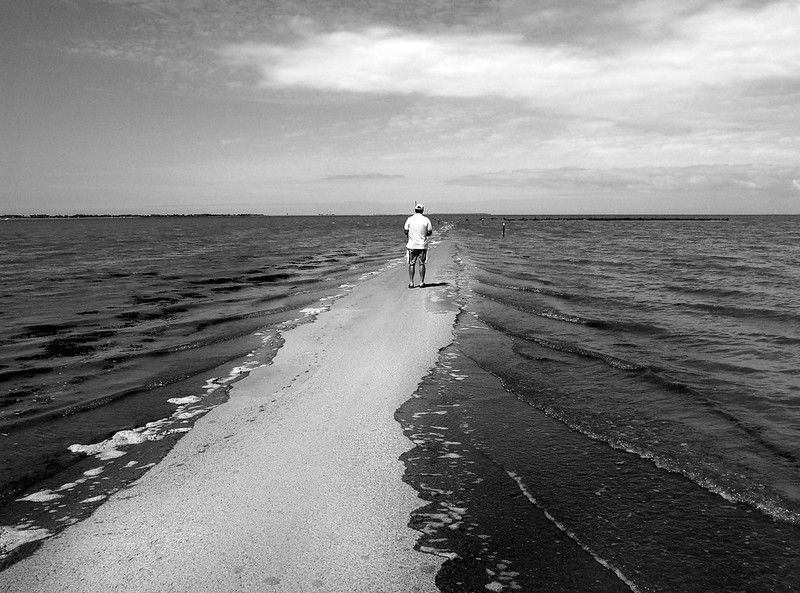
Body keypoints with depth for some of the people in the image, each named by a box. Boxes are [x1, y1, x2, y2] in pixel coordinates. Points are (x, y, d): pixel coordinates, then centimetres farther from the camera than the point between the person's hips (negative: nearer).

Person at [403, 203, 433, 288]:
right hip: (422, 245, 0)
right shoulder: (426, 220, -4)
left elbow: (406, 231, -2)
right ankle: (422, 282, 7)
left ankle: (411, 283, 3)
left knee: (411, 264, 5)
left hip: (412, 245, 0)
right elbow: (430, 232, -1)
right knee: (422, 264, 6)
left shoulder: (410, 219, -4)